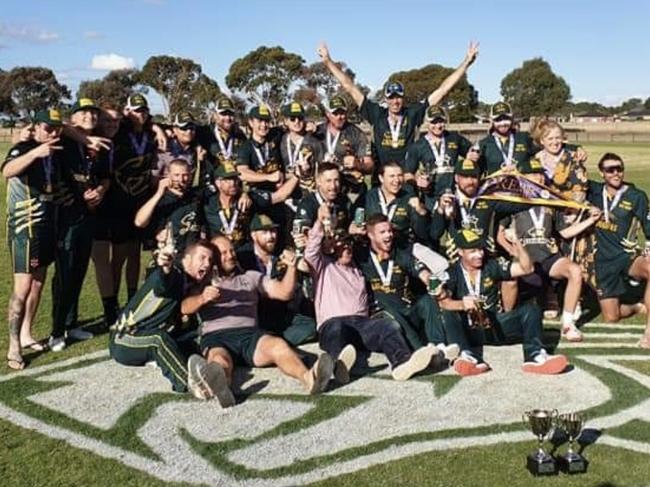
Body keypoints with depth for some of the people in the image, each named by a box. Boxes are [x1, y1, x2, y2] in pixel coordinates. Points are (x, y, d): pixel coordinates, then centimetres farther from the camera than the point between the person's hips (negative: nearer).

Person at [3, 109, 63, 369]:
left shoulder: (57, 152, 7)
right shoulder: (23, 149, -13)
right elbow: (7, 171, -34)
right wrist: (35, 152, -46)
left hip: (48, 225, 7)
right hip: (25, 227, -7)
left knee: (38, 283, 13)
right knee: (23, 287, -11)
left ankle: (25, 334, 26)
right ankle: (14, 347, -5)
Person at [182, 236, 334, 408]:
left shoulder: (251, 276, 30)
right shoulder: (204, 282, 22)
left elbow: (284, 292, 19)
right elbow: (185, 308, 3)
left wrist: (291, 267, 1)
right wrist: (202, 298, -20)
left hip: (249, 334, 2)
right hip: (216, 337, -1)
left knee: (278, 345, -33)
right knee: (220, 360, -38)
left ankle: (309, 378, -60)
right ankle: (218, 387, -72)